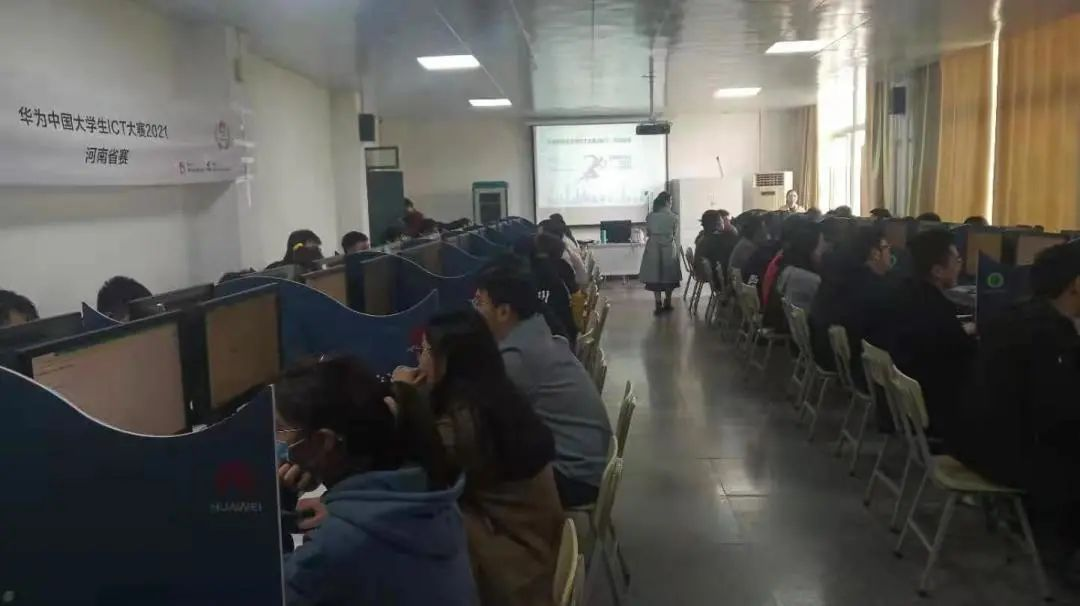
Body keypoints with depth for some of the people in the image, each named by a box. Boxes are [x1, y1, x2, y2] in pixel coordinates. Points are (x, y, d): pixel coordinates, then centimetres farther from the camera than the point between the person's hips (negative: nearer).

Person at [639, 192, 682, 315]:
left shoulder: (650, 216, -4)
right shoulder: (674, 217, -8)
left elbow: (648, 232, 6)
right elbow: (675, 233, 4)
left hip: (653, 248, 1)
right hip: (668, 248, -1)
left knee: (655, 275, 5)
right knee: (668, 276, 14)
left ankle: (658, 306, 2)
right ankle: (667, 304, 23)